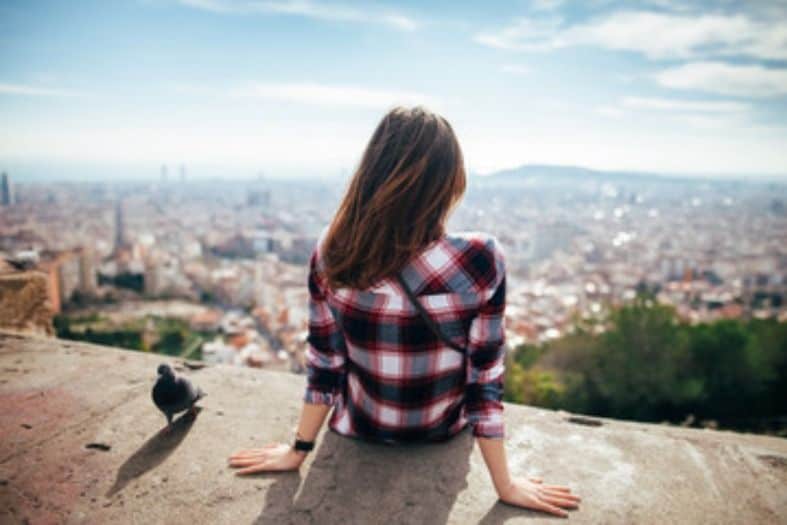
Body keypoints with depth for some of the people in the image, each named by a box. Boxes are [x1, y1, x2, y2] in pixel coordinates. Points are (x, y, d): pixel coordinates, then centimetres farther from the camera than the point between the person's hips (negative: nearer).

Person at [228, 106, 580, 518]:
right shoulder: (481, 261, -28)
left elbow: (323, 364, -13)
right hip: (440, 436, -1)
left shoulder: (331, 253, -22)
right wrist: (506, 485, -6)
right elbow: (485, 378, -21)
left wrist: (298, 450, 2)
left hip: (357, 430, 1)